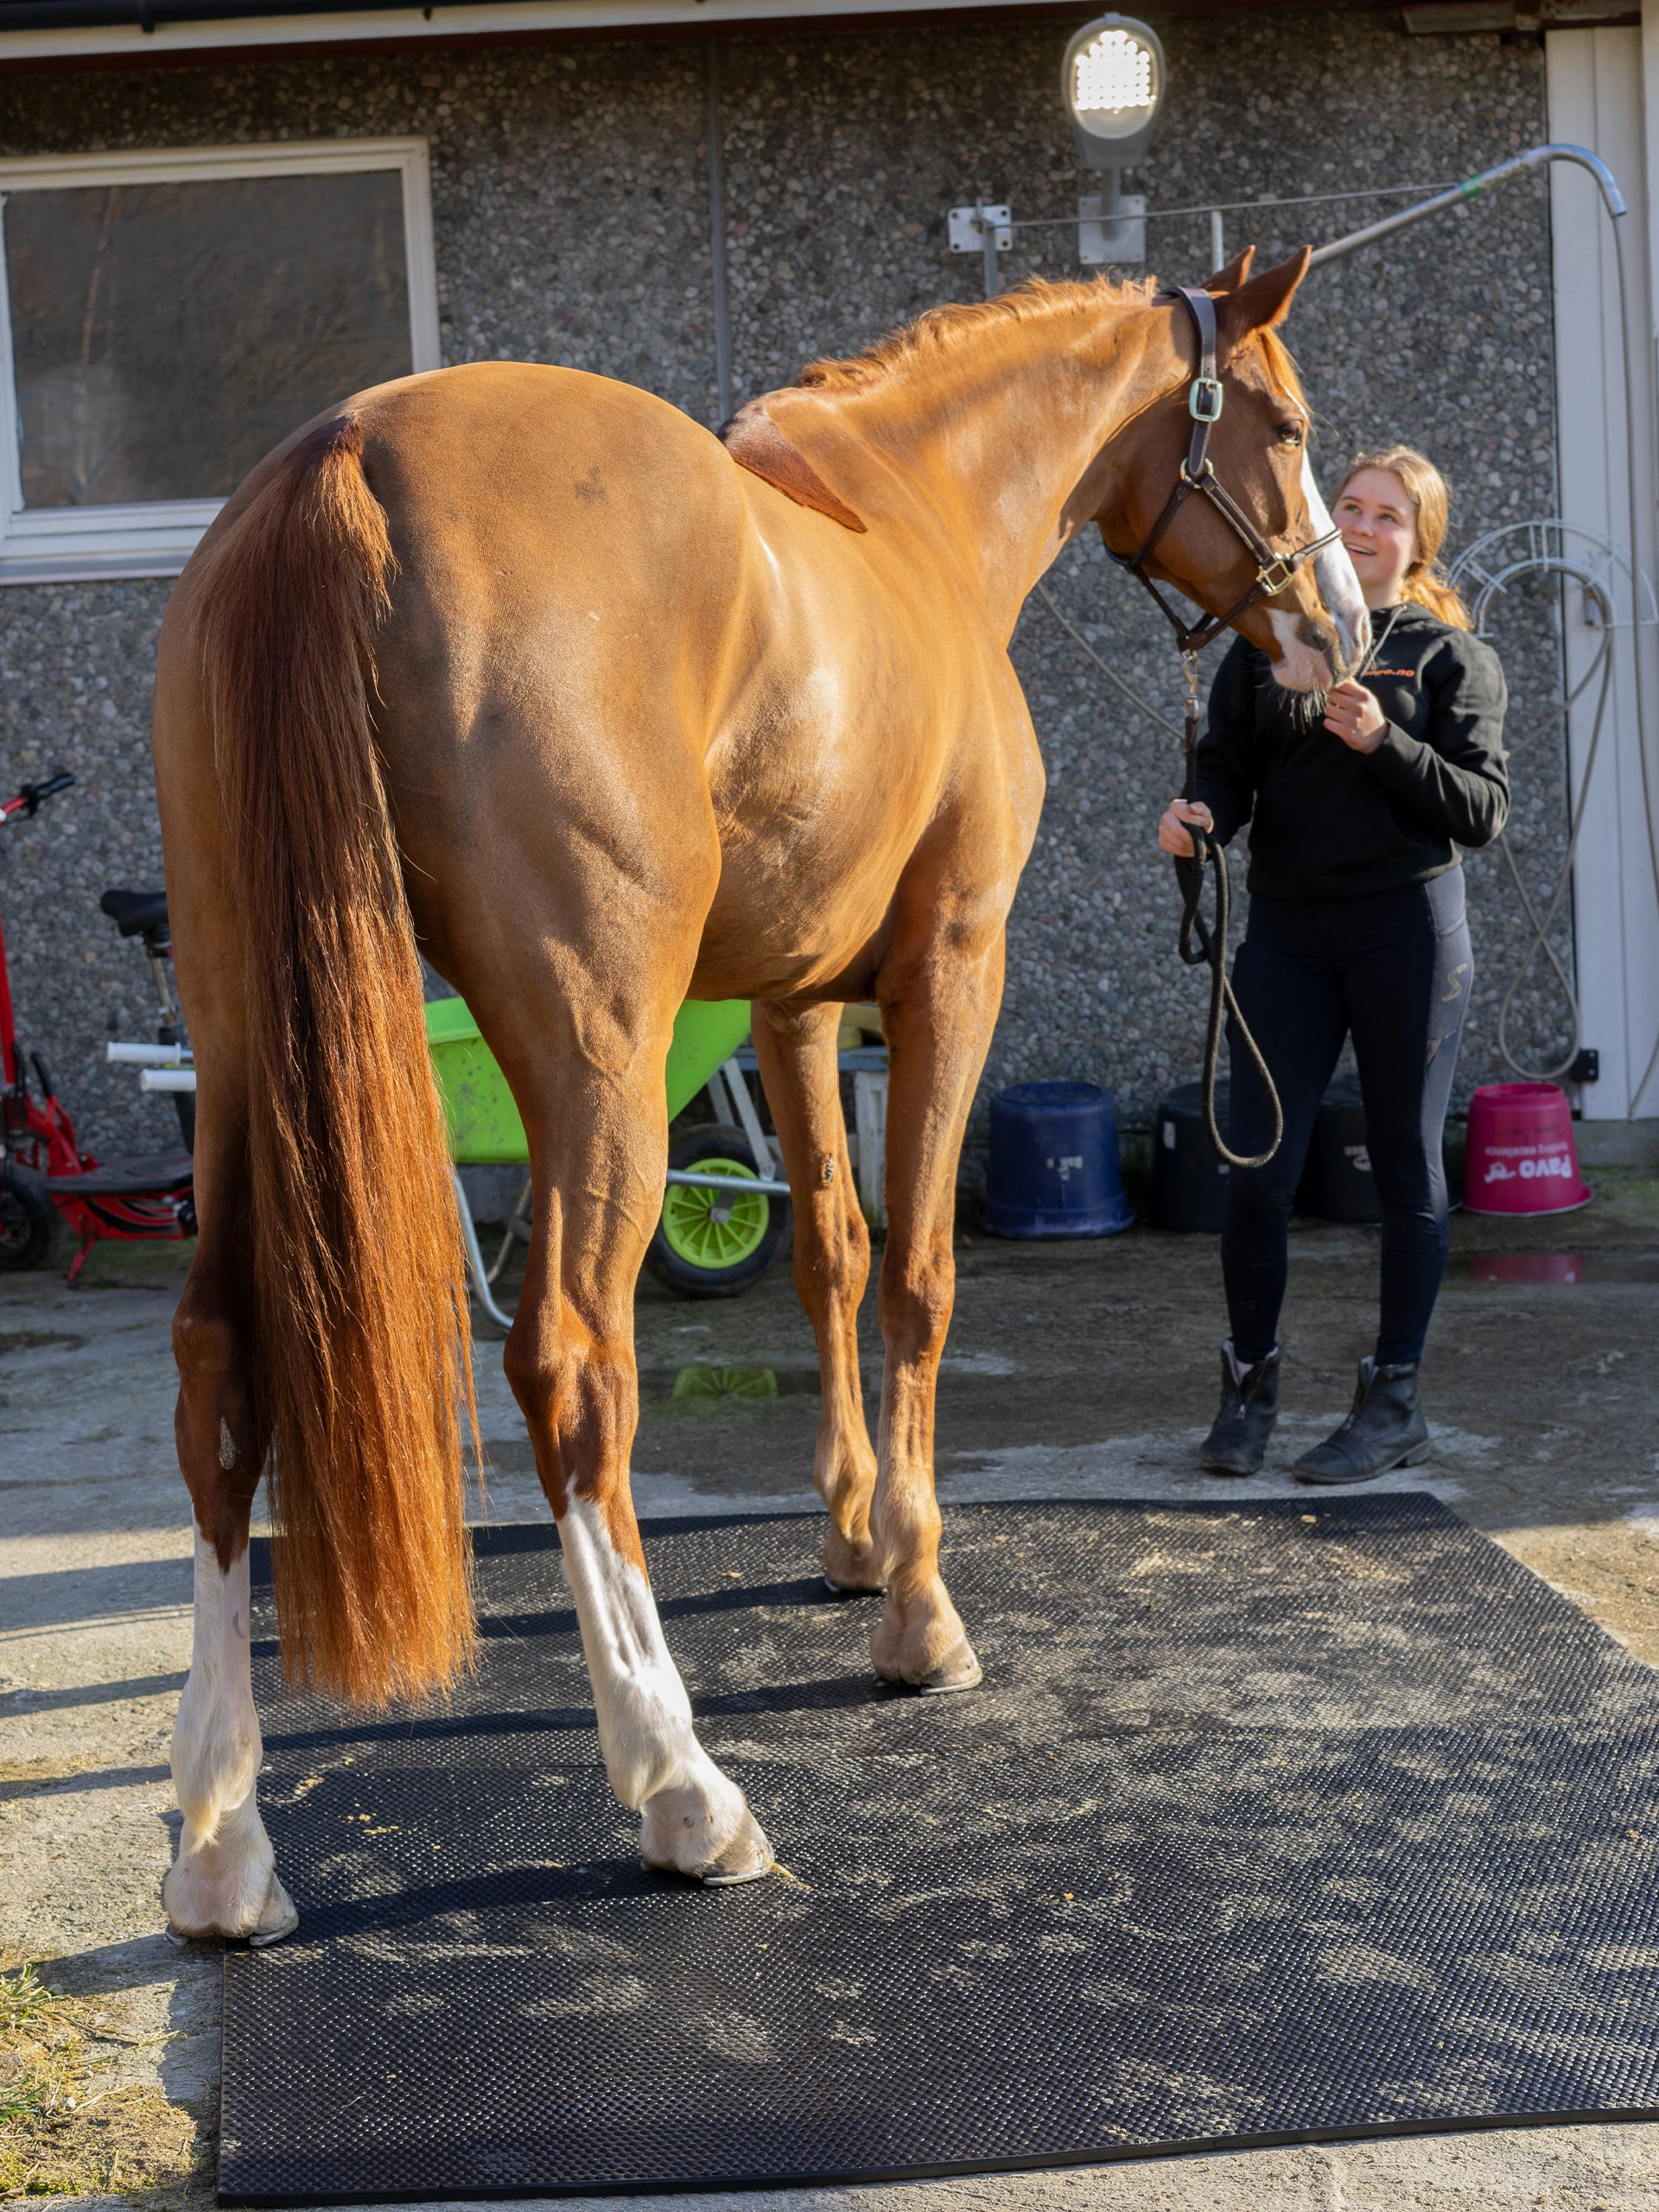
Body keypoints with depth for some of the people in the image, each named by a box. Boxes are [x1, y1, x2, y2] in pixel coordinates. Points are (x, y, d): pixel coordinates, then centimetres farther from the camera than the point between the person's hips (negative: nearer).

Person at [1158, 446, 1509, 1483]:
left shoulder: (1453, 655, 3)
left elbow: (1485, 812, -4)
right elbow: (1230, 760, 7)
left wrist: (1385, 743, -17)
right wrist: (1201, 814, -16)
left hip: (1407, 926, -2)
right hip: (1287, 929, 2)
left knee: (1408, 1167, 4)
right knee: (1258, 1166, -1)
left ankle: (1396, 1400, 15)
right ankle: (1250, 1383, 16)